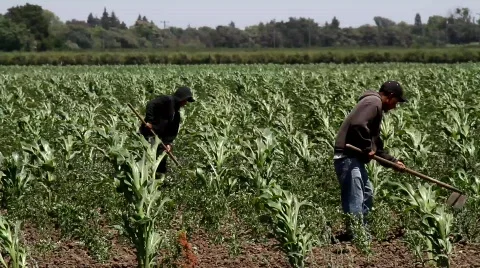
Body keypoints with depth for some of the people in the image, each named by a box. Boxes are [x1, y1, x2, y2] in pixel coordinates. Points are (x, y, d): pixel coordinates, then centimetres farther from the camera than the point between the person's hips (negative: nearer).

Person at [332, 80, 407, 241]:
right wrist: (367, 148, -15)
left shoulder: (376, 106, 24)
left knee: (367, 192, 21)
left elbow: (376, 145, 28)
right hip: (348, 157, -11)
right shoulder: (374, 102, -8)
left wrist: (393, 161, 24)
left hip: (354, 157, 11)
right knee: (355, 200, -10)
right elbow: (358, 125, -26)